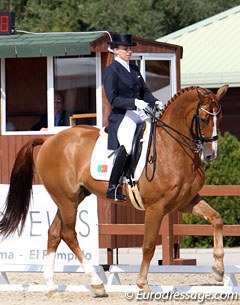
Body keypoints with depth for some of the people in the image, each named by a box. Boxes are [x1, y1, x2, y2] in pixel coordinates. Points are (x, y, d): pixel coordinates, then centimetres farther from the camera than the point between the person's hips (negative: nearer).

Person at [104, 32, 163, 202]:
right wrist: (134, 102, -24)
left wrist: (155, 102, 1)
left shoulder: (134, 69, 18)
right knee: (126, 147, -29)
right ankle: (112, 187, -19)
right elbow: (113, 99, -12)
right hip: (122, 116, -7)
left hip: (140, 113, 7)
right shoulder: (111, 71, -3)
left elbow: (144, 91, 21)